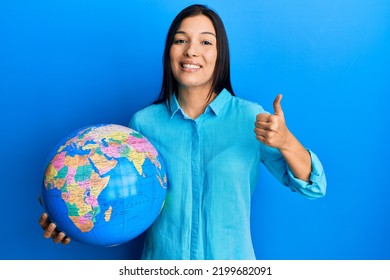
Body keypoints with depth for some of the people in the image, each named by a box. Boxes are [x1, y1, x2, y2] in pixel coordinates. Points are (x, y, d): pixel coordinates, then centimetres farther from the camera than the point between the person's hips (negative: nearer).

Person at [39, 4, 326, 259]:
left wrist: (286, 142, -27)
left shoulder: (251, 117, -11)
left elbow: (313, 187, -10)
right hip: (161, 259, 1)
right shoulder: (144, 122, -8)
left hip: (231, 262, 0)